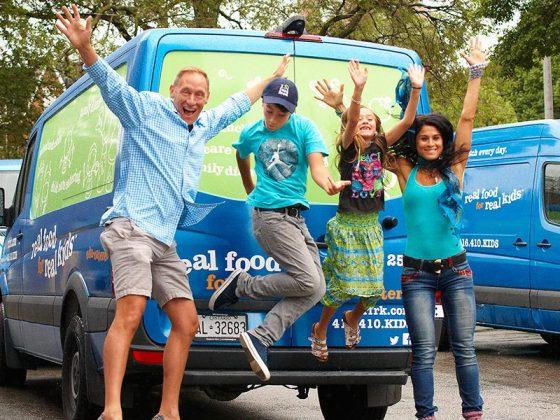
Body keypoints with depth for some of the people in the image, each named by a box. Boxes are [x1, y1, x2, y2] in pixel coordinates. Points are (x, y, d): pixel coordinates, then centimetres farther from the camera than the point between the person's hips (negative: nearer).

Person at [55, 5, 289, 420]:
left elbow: (238, 104, 37)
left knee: (187, 323, 4)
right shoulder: (146, 109, 0)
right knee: (131, 313, -23)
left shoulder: (204, 125, 21)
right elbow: (110, 83, -15)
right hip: (133, 226, -8)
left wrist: (274, 75, 47)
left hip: (166, 240, 8)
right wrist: (85, 49, -32)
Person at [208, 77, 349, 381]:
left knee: (316, 289, -2)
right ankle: (242, 285, -4)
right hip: (270, 215, -4)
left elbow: (317, 165, -14)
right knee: (309, 282, -18)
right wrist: (250, 189, 36)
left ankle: (261, 337, -3)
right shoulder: (251, 133, 3)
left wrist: (329, 184, -36)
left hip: (296, 218, 4)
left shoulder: (304, 128, 0)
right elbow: (241, 156, 25)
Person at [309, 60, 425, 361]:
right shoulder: (347, 147, -7)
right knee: (343, 284, -5)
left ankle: (353, 318, 35)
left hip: (371, 226, 4)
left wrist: (416, 89, -21)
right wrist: (358, 89, -43)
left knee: (374, 287, 2)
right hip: (346, 225, -4)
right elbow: (350, 121, -27)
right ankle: (320, 330, 20)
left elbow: (406, 122, -8)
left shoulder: (380, 146, 3)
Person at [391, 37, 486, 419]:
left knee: (465, 347, 2)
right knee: (424, 351, -1)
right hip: (417, 273, -1)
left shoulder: (454, 169, 5)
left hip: (455, 269, 1)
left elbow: (467, 118, 3)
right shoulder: (407, 172, 4)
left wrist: (477, 72, 2)